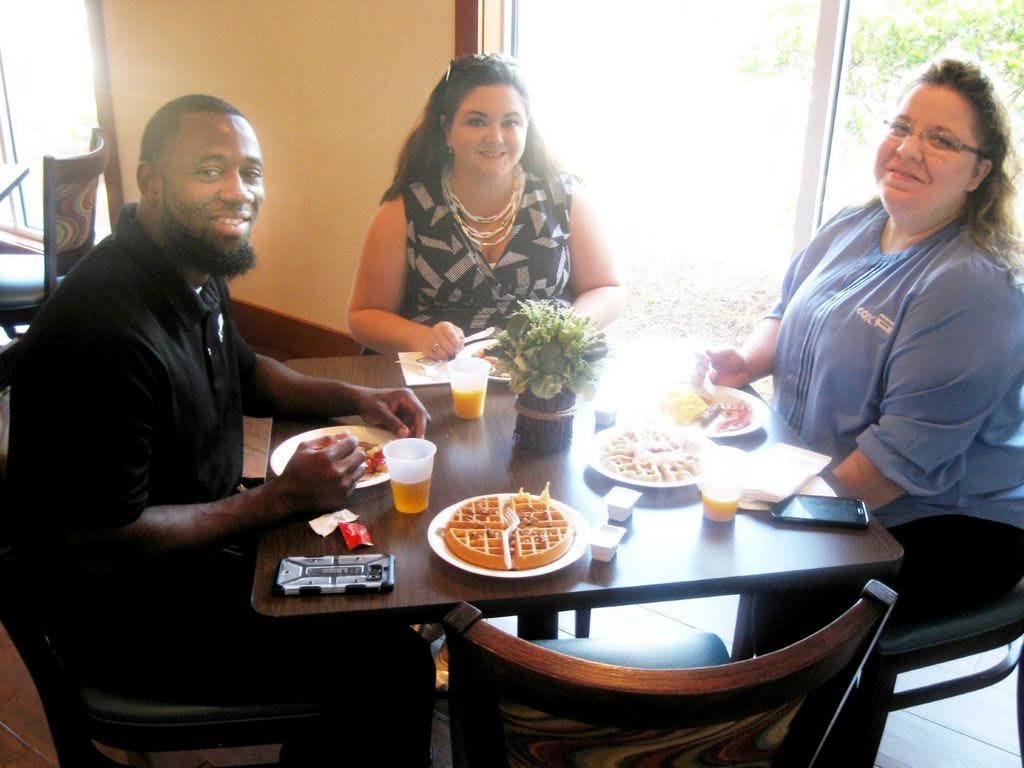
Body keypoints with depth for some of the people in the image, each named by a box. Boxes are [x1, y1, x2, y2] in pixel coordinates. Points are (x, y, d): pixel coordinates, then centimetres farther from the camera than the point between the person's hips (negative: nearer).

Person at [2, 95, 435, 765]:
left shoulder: (196, 269, -1)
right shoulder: (107, 331, -31)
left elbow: (243, 372, 19)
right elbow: (102, 548, -27)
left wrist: (353, 397, 2)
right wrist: (277, 501, -21)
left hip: (204, 531, 10)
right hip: (127, 614, -9)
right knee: (394, 666, -15)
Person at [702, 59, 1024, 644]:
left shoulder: (973, 287, -23)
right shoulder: (850, 230, 4)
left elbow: (906, 455, -25)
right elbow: (786, 314, 18)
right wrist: (749, 360, -3)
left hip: (946, 528, -8)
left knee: (788, 613, -25)